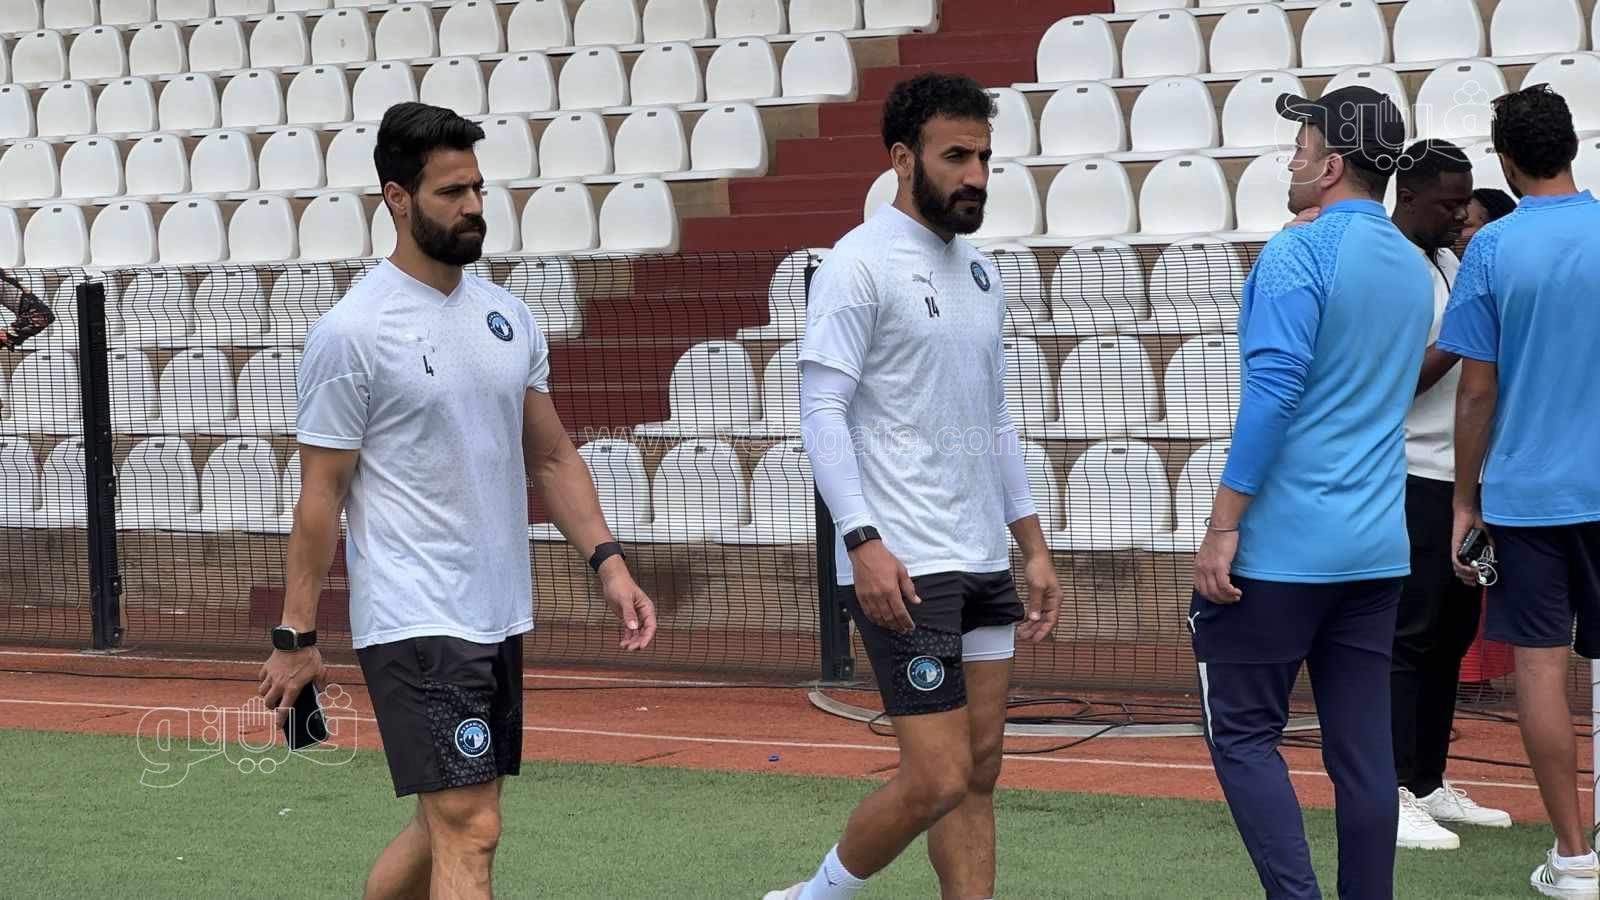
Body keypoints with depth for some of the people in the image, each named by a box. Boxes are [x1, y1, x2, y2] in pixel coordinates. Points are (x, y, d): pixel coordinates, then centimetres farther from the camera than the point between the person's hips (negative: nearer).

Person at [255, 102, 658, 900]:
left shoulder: (508, 316, 10)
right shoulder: (351, 332, -10)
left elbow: (551, 457, 17)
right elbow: (320, 495, -8)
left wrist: (607, 561, 5)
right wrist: (295, 637, -8)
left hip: (499, 619, 7)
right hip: (414, 624, -7)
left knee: (445, 824, 13)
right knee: (470, 833, -13)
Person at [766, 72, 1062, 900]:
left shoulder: (979, 273, 15)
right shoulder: (860, 264, -9)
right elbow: (821, 412, -14)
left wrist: (1033, 546, 18)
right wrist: (863, 542, -23)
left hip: (983, 563, 8)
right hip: (903, 568, -8)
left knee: (979, 771, 6)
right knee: (938, 779, -9)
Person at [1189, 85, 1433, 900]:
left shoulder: (1299, 254, -12)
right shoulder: (1413, 268, 12)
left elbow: (1271, 393, -19)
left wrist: (1222, 526, -17)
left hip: (1283, 547, -7)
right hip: (1376, 549, 7)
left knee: (1242, 733, 1)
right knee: (1361, 747, 7)